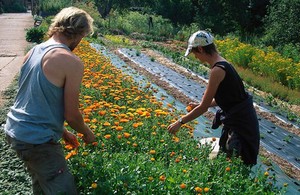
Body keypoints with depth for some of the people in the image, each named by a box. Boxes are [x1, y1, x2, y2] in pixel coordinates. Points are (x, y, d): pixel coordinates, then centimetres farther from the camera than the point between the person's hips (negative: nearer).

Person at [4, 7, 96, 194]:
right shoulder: (72, 62, -18)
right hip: (37, 141, -9)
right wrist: (87, 133, 8)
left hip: (14, 130, 9)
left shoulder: (34, 51, 7)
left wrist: (61, 131, 22)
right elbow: (71, 115, -13)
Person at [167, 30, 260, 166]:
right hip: (239, 119, 9)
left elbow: (204, 107, -19)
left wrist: (180, 122, -10)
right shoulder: (222, 64, 6)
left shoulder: (218, 70, -23)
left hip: (241, 123, -9)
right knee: (227, 158, 22)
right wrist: (199, 105, 14)